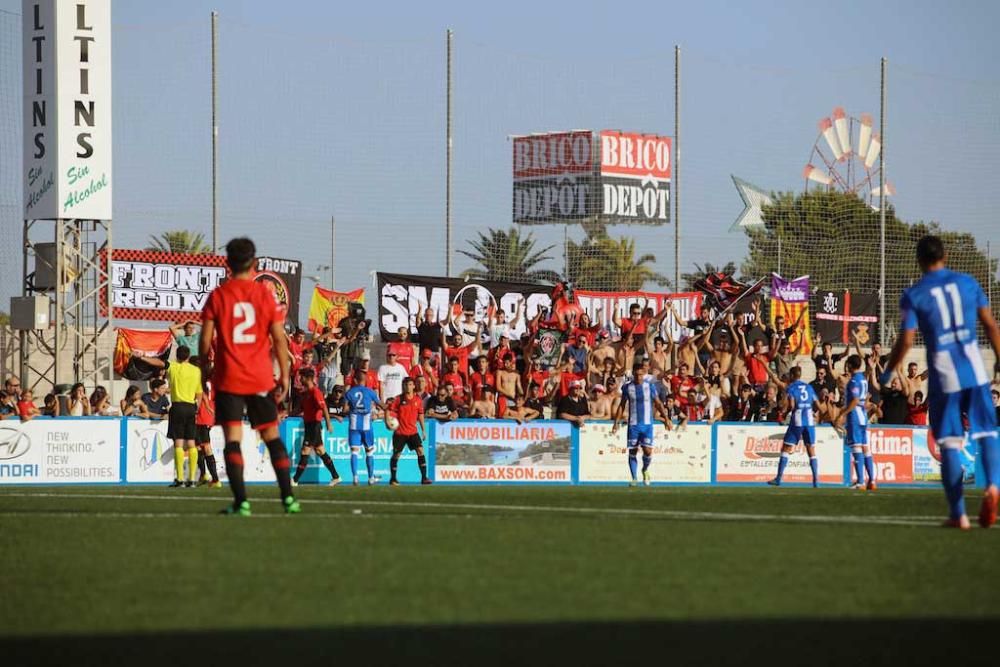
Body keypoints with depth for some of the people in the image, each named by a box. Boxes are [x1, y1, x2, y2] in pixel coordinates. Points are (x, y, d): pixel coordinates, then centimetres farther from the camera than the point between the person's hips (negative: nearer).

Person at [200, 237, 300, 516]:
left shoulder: (217, 295, -1)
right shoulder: (266, 294, 1)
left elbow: (206, 339, -2)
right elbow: (279, 339, 0)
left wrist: (206, 368, 12)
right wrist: (285, 376, 6)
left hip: (228, 379, -2)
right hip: (261, 378, 2)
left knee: (232, 438, -3)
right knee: (272, 437, 11)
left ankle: (241, 502, -13)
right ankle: (288, 498, 8)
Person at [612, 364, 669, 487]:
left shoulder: (650, 386, 2)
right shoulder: (627, 388, 3)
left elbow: (658, 403, 8)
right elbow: (622, 406, 9)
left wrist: (666, 418, 1)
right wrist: (616, 422, 3)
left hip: (647, 424, -1)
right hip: (633, 424, 1)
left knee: (648, 451, -10)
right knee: (632, 452, 0)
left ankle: (645, 470, 19)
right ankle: (634, 478, 9)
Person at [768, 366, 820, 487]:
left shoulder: (790, 388, -1)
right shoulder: (809, 387, 12)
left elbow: (791, 405, -13)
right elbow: (817, 405, 9)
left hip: (797, 421, -3)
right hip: (810, 421, 3)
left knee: (786, 449, 4)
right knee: (811, 451, 6)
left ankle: (778, 478, 0)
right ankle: (816, 481, -2)